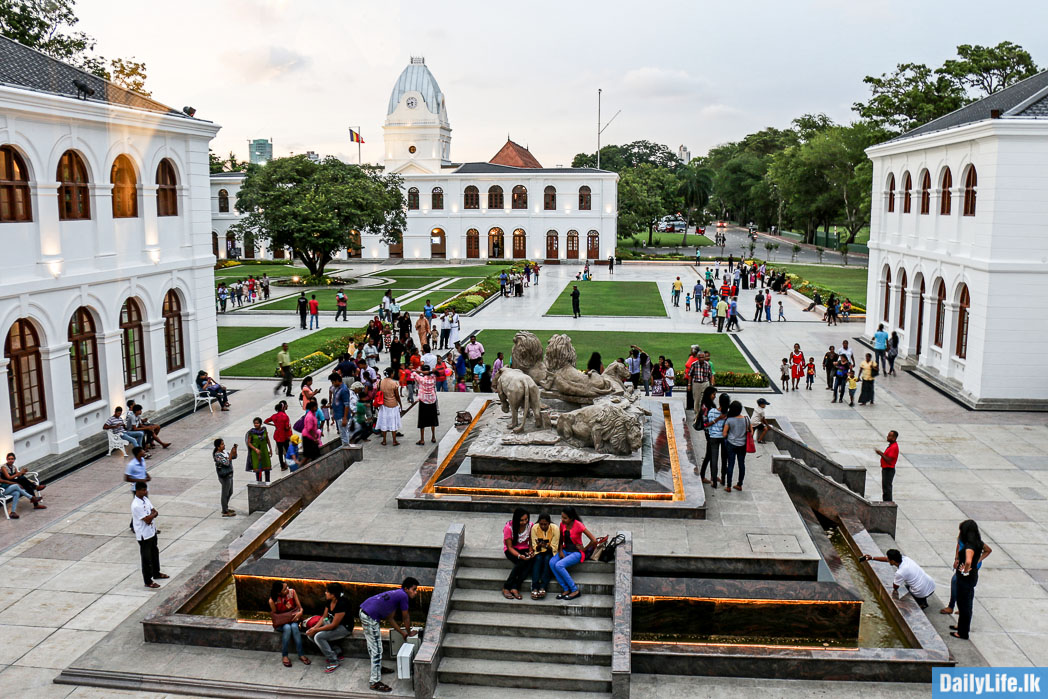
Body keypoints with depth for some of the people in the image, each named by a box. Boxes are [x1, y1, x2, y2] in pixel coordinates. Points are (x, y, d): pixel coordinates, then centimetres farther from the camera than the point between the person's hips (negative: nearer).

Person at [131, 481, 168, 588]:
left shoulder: (145, 499, 2)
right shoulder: (136, 506, -26)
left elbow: (155, 512, 2)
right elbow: (147, 520, -26)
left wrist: (151, 516, -19)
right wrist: (153, 514, -9)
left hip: (152, 531, 9)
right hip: (144, 535, -9)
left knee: (155, 553, 23)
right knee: (146, 558, 4)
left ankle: (156, 573, 42)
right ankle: (148, 581, 16)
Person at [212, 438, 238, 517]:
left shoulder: (224, 452, 7)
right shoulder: (218, 455, -20)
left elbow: (234, 457, 12)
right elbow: (227, 463, -26)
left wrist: (235, 449, -3)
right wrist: (231, 453, -24)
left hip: (229, 475, 9)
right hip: (224, 477, -9)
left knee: (230, 493, 20)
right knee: (225, 494, 0)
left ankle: (225, 508, 33)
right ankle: (225, 512, 8)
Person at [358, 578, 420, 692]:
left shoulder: (397, 594, 18)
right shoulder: (403, 596, -9)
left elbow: (390, 618, 22)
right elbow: (406, 618, 0)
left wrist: (403, 633, 24)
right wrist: (409, 633, 17)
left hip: (364, 611, 10)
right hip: (370, 617, -10)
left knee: (373, 646, 27)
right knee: (377, 650, -4)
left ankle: (377, 668, 44)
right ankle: (375, 682, 1)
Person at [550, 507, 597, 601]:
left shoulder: (578, 525, -19)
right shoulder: (562, 524, 0)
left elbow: (594, 540, -20)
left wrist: (584, 549, -8)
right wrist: (560, 551, -1)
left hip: (576, 552, -6)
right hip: (565, 550, 6)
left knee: (559, 565, -28)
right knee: (552, 563, -22)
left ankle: (575, 590, -15)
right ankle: (566, 589, -14)